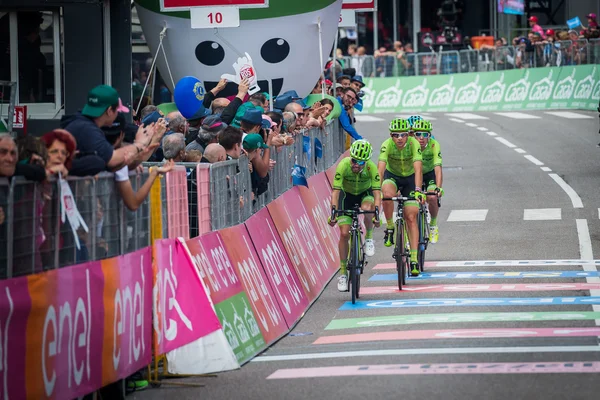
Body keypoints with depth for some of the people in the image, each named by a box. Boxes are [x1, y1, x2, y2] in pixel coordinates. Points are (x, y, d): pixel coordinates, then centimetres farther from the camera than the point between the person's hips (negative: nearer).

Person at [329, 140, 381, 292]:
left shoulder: (371, 167, -31)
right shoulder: (343, 165, -32)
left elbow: (377, 192, -33)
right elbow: (335, 191, -33)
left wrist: (376, 212, -46)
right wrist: (333, 213, -43)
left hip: (365, 193, 0)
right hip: (347, 195, 0)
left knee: (367, 208, -36)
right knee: (344, 233, -10)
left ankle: (369, 238, -8)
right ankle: (343, 272, 2)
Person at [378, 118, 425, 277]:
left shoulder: (414, 144, -27)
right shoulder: (387, 145, -27)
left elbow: (418, 169, -36)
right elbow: (380, 169, -36)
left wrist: (418, 190, -49)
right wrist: (377, 191, -48)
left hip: (410, 178, 0)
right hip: (392, 176, 0)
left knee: (411, 217, -8)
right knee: (387, 194, -36)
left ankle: (414, 259, -6)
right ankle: (390, 228, -12)